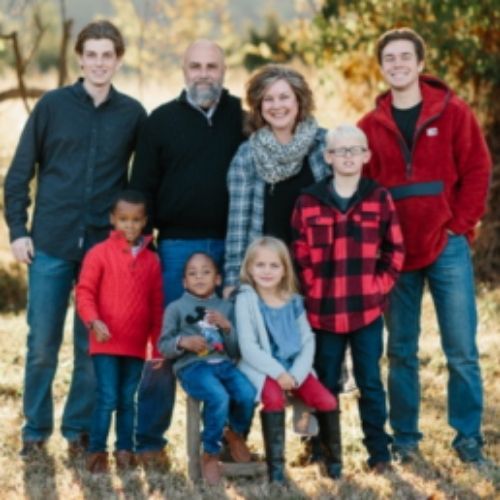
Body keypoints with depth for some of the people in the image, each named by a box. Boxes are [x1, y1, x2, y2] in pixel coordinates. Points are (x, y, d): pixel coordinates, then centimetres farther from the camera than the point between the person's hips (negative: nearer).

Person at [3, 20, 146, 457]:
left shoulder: (132, 114, 4)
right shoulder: (52, 105, 1)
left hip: (106, 247, 1)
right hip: (51, 243, -1)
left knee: (94, 344, 5)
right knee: (42, 343, 3)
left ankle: (79, 429, 16)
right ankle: (36, 429, 15)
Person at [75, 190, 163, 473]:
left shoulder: (152, 260, 9)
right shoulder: (100, 253, -1)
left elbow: (157, 305, 11)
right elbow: (85, 291, -5)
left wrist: (159, 343, 9)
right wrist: (94, 321, -20)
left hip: (136, 345, 3)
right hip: (106, 342, -3)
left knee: (128, 400, 9)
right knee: (107, 398, -7)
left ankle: (125, 450, 16)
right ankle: (97, 452, 0)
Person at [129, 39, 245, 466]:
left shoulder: (243, 118, 7)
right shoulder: (162, 121, 5)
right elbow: (142, 187, 5)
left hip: (232, 247, 1)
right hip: (177, 246, -1)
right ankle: (149, 439, 6)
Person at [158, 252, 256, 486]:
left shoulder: (225, 307, 18)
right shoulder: (176, 307, 10)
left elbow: (235, 351, 14)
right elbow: (164, 346, 7)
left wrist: (227, 327, -4)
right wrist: (183, 342, -14)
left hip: (223, 363, 3)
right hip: (192, 366, -3)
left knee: (248, 394, -27)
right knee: (219, 397, -34)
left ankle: (236, 434, 9)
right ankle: (210, 455, -12)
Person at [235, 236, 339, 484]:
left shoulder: (293, 301, 8)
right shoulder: (246, 299, -6)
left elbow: (307, 341, 6)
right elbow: (248, 347, -11)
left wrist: (296, 374, -10)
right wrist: (277, 372, -18)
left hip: (294, 368, 4)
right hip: (263, 368, -4)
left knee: (327, 401, -15)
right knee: (274, 397, -34)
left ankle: (333, 462, 3)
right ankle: (275, 465, -26)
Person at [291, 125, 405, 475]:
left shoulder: (379, 198, 2)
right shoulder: (309, 202, 1)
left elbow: (394, 250, 5)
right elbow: (300, 254, 4)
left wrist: (380, 286, -3)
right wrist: (313, 290, -4)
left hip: (367, 309, 0)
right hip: (324, 310, 1)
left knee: (370, 381, 4)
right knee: (326, 383, 8)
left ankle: (379, 451, 11)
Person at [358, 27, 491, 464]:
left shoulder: (453, 113, 0)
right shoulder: (370, 126, 6)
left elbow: (477, 171, -1)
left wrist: (459, 227, -6)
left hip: (447, 248, -2)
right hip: (395, 253, 2)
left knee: (461, 349, -3)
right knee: (401, 350, 7)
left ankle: (468, 437, 5)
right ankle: (405, 437, 14)